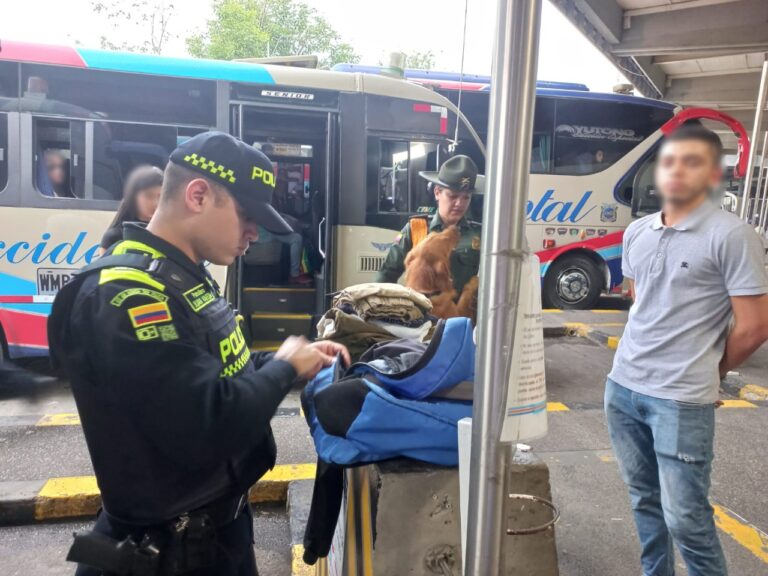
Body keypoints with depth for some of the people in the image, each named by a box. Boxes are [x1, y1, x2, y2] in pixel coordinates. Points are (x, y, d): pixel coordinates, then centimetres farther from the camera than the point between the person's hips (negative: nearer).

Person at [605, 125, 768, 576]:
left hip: (681, 399, -6)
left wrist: (702, 374, 3)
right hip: (622, 386, 6)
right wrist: (643, 363, 13)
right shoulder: (636, 233, 8)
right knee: (645, 499, 20)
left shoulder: (732, 235, -10)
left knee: (685, 517, 4)